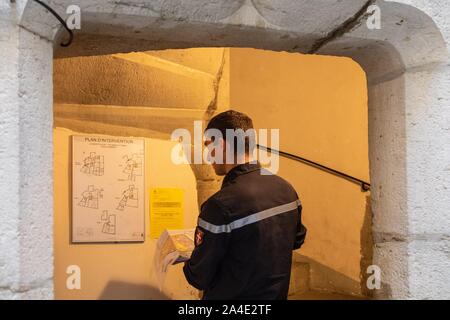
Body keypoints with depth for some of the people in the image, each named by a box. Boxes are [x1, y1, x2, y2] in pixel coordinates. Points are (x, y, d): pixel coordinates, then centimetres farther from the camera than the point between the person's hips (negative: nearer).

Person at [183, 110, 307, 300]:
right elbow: (297, 240, 11)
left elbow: (199, 278, -21)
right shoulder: (287, 189, -6)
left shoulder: (221, 205, -28)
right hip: (278, 295, 6)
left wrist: (186, 264, 1)